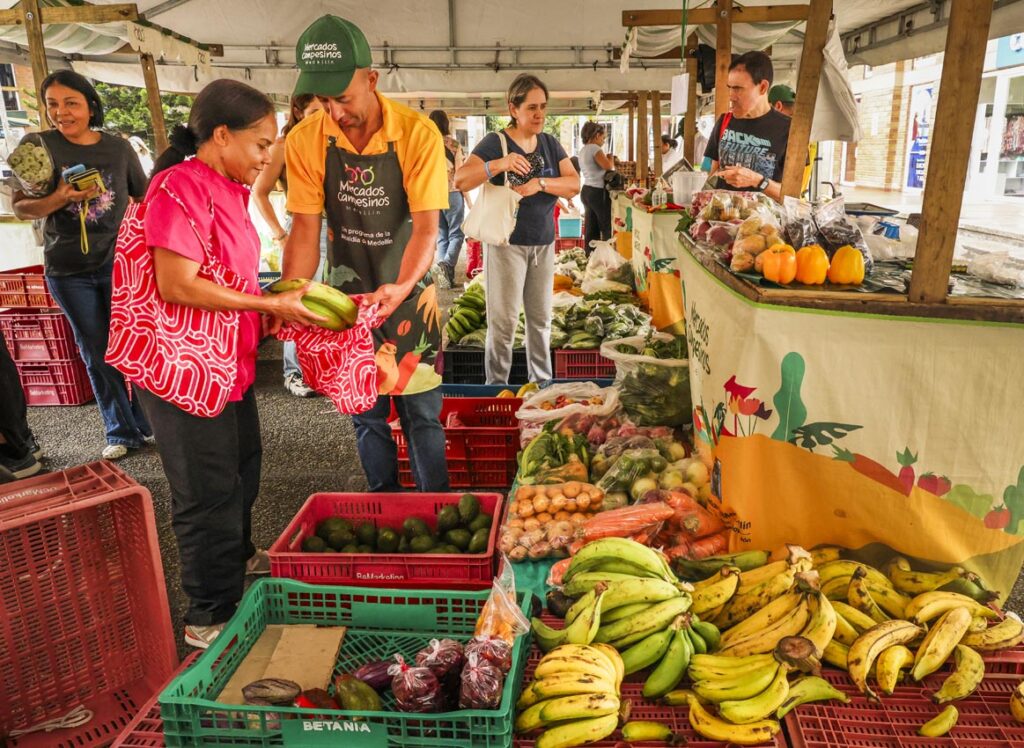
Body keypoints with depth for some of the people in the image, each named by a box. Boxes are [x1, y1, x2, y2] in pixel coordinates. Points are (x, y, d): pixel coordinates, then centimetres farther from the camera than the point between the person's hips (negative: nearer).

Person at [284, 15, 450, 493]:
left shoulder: (417, 133, -17)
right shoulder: (306, 141, -9)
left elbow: (426, 226, -19)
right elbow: (305, 229, -9)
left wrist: (402, 287, -34)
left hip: (408, 290, -2)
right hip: (348, 294, 3)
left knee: (421, 410, 2)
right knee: (366, 412, 12)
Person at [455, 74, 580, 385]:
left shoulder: (550, 143, 9)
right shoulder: (495, 143, -7)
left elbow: (574, 184, 0)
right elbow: (460, 181, -18)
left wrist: (540, 183, -18)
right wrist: (500, 164, -34)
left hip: (544, 244, 5)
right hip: (506, 243, -5)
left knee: (541, 319, 11)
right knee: (504, 321, -3)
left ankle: (542, 383, 23)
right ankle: (497, 388, 9)